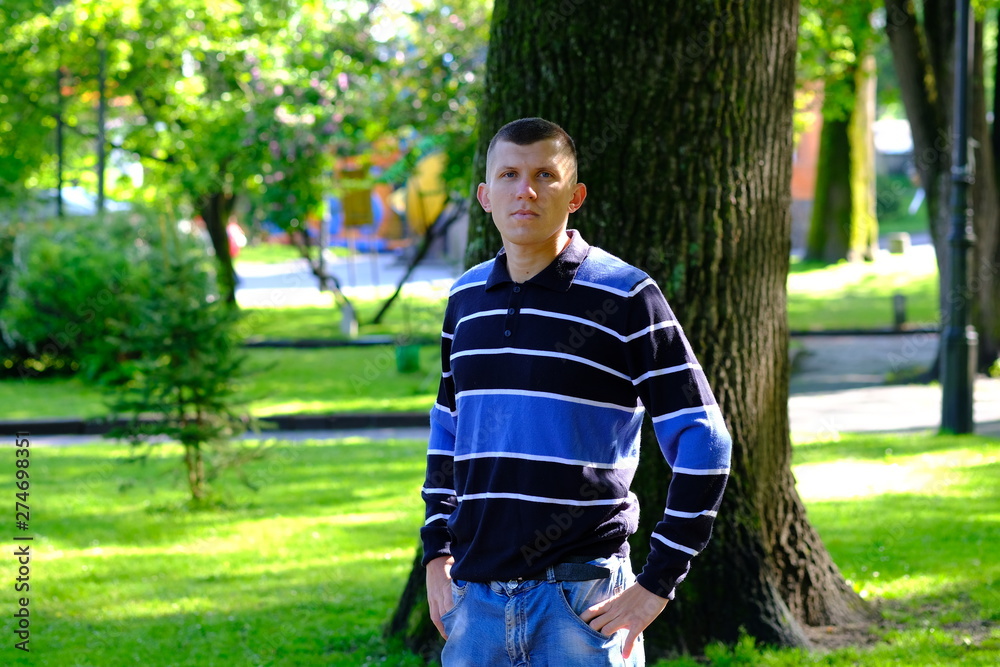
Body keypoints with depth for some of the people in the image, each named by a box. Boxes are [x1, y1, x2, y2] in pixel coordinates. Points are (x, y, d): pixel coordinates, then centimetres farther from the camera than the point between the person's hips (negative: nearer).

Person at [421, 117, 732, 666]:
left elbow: (703, 442, -6)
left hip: (582, 599, -5)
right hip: (475, 595, 5)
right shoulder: (467, 298, 11)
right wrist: (436, 554, 15)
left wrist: (658, 581, -9)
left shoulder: (624, 297, -6)